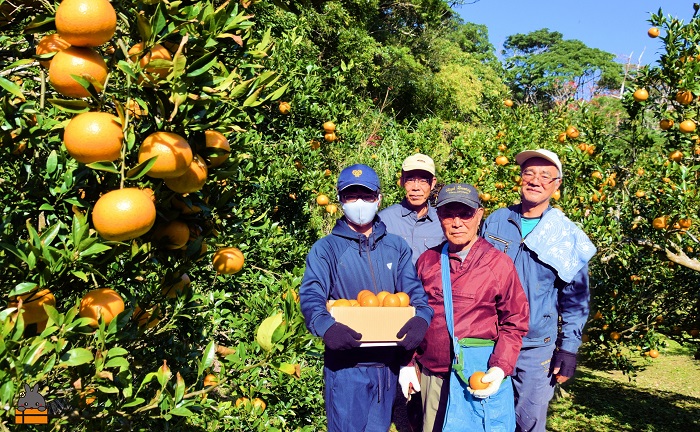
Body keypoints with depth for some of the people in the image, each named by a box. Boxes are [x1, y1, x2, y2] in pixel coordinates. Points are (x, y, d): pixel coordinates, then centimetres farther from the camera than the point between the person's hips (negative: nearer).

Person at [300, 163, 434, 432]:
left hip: (387, 363, 4)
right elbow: (311, 297, -12)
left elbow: (415, 290, 3)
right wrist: (326, 326, -32)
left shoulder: (396, 247, 11)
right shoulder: (326, 249, 0)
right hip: (346, 363, -3)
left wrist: (421, 318, -19)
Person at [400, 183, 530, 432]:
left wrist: (500, 368, -13)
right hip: (432, 376, 3)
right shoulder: (427, 261, 4)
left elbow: (514, 322, -2)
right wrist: (407, 363, 7)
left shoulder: (499, 263, -5)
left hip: (481, 376, -3)